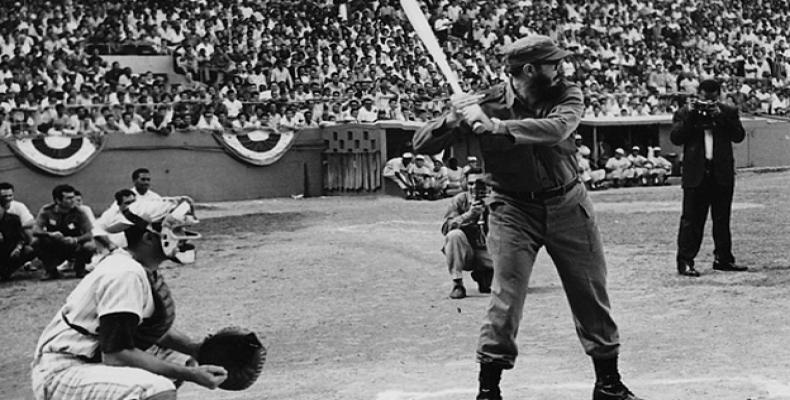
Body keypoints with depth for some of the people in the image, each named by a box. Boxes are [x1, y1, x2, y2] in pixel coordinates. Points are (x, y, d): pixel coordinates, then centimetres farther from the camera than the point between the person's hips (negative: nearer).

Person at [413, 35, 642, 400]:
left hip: (567, 205, 3)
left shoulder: (566, 95, -7)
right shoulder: (484, 104, -13)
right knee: (505, 299, -11)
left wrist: (497, 127, -39)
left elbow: (557, 129, -30)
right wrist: (454, 118, -32)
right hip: (513, 211, -3)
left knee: (592, 295, 9)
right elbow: (422, 145, -12)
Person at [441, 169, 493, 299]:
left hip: (485, 252, 2)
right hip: (464, 252, -1)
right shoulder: (459, 200, -6)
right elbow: (445, 228, -18)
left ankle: (482, 278, 12)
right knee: (454, 235, -32)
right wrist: (469, 214, -32)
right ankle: (457, 284, -22)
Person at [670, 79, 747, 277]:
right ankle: (685, 262, -3)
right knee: (691, 219, -4)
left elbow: (739, 135, -4)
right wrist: (690, 116, -13)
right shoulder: (685, 113, 4)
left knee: (722, 219, 11)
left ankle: (723, 258, 19)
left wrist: (720, 117, -13)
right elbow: (675, 138, -6)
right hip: (696, 174, -3)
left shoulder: (729, 112, 9)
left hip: (722, 174, 3)